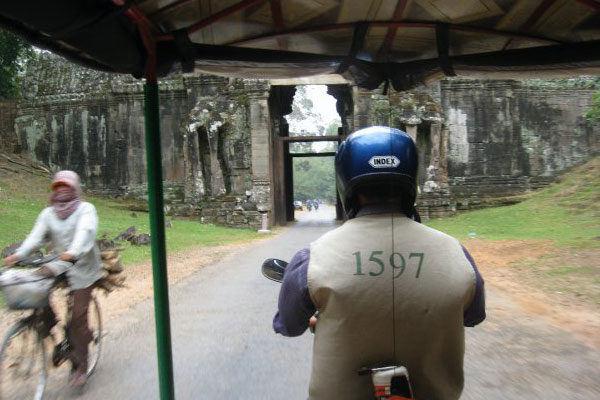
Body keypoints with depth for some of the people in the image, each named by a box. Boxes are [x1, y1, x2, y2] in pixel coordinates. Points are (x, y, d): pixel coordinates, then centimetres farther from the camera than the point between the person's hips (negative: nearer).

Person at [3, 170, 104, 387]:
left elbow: (85, 232, -24)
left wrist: (73, 252, -43)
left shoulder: (85, 209, -6)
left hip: (82, 268, -5)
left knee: (78, 316, -6)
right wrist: (18, 254, -26)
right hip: (58, 267, 5)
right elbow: (36, 235, -8)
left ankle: (81, 367, 7)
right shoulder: (48, 213, 7)